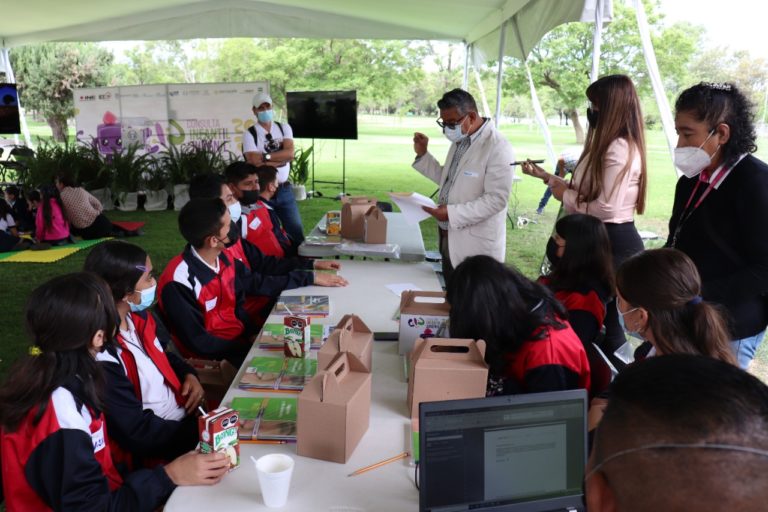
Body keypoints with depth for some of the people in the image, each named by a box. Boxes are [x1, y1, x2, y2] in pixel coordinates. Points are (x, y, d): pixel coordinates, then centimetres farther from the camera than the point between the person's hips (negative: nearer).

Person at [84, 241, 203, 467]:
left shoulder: (138, 316, -1)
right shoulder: (102, 357, -27)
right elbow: (137, 432, -23)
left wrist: (189, 374, 0)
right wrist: (199, 432, -19)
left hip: (186, 414, 8)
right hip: (155, 450, -8)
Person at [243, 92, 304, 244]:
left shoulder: (284, 127, 6)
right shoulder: (250, 134, -5)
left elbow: (290, 153, -10)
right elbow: (255, 163, -17)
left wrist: (265, 157, -16)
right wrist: (281, 159, -10)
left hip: (284, 190, 3)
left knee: (297, 231, 8)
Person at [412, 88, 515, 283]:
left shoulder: (498, 147, -18)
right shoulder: (459, 140, 11)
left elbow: (496, 199, -22)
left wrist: (452, 213, -26)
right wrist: (423, 154, 7)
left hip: (475, 247, -8)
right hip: (450, 240, 8)